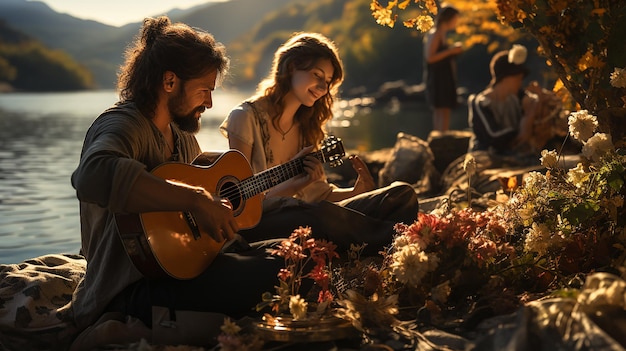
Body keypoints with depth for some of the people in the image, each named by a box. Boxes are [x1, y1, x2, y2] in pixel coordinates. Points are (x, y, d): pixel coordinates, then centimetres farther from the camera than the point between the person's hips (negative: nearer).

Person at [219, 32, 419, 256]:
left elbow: (318, 192, 14)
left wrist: (357, 192, -6)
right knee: (320, 213, -42)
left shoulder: (307, 124, 17)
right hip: (257, 222, -7)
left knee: (402, 194, -10)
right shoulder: (245, 117, -4)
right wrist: (291, 186, -24)